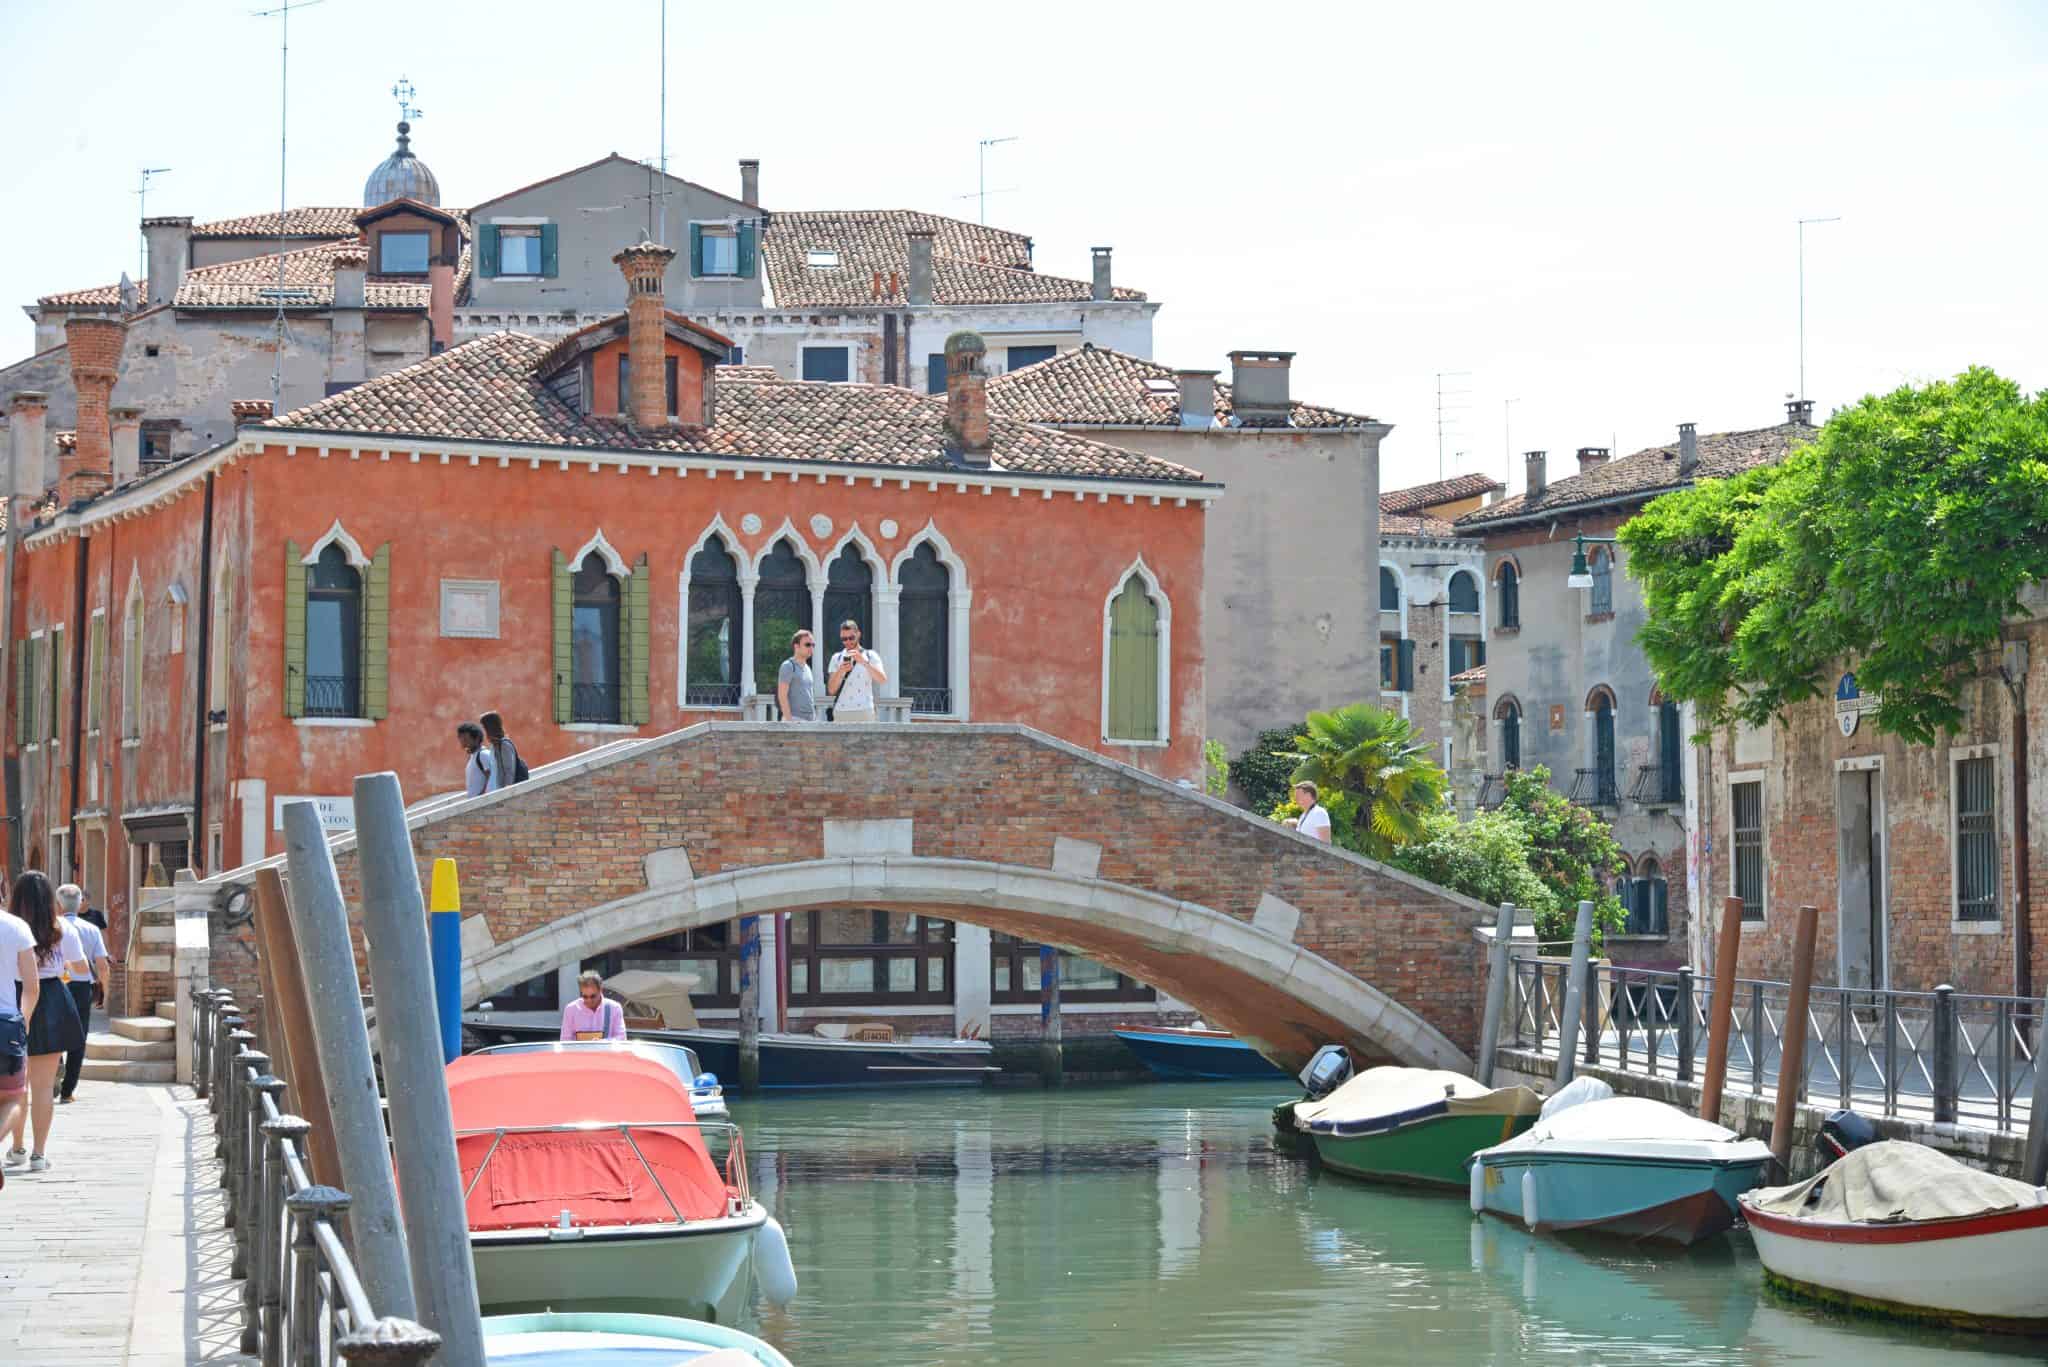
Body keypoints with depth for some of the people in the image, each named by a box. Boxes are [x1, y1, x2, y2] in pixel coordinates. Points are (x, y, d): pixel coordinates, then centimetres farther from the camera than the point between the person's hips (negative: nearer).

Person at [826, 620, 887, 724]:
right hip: (841, 712, 2)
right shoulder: (837, 658, 14)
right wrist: (841, 671, -10)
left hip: (864, 712, -2)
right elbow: (831, 690, 8)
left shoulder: (870, 656, 8)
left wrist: (864, 662, -20)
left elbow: (883, 679, -8)